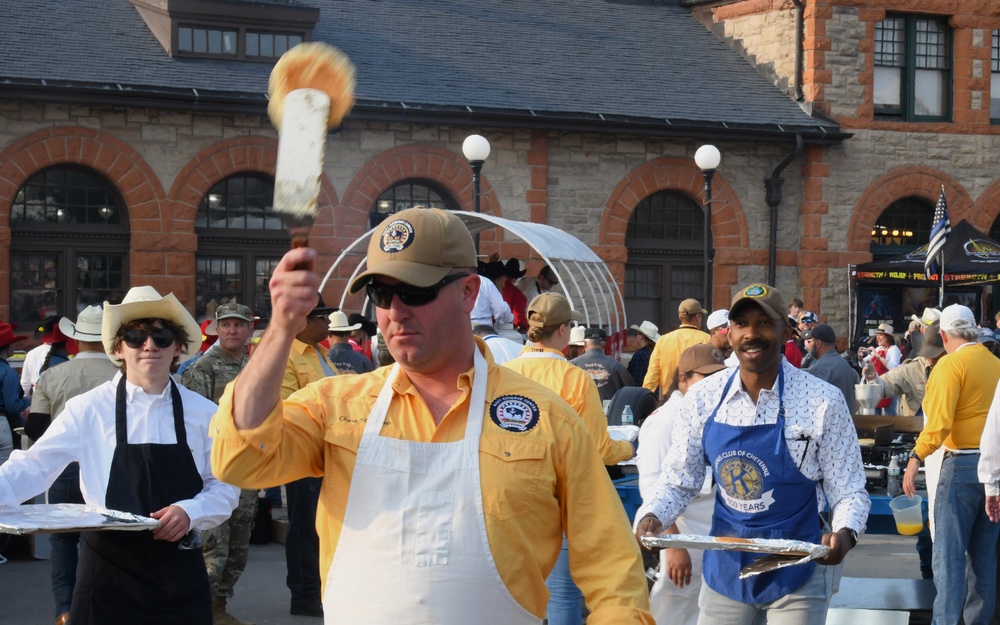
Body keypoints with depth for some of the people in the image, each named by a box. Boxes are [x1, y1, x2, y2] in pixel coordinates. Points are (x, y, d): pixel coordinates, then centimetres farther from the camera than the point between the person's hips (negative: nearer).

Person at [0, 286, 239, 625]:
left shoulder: (203, 413, 2)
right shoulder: (89, 409, -3)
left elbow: (224, 487, 2)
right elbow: (34, 467, -8)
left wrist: (190, 512, -17)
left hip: (180, 575, 2)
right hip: (109, 574, -1)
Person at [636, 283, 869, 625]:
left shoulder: (823, 401, -13)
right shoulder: (702, 398, -4)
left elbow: (848, 491, -8)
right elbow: (678, 481, 3)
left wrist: (844, 533, -28)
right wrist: (652, 517, -16)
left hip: (797, 570, -3)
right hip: (725, 567, 3)